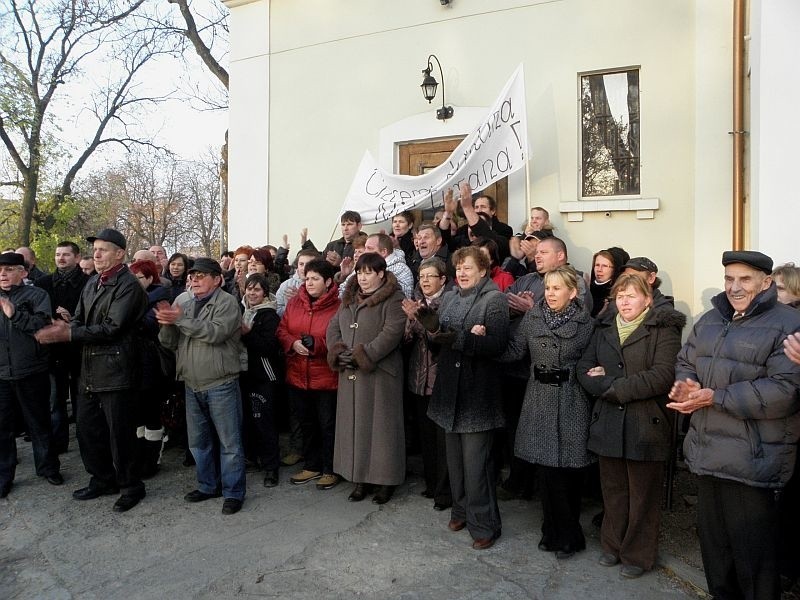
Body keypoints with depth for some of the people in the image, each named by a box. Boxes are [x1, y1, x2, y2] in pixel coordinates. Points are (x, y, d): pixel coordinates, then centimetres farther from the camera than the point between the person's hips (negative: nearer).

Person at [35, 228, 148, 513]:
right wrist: (64, 327, -11)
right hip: (89, 369, 8)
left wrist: (67, 334, -20)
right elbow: (80, 319, 12)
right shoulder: (92, 283, 13)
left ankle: (130, 486, 19)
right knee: (87, 428, 17)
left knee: (120, 433, 2)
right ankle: (102, 479, 34)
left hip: (115, 370, -8)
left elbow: (111, 328, -20)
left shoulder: (128, 286, -13)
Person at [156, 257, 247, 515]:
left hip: (221, 385, -6)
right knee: (198, 441, 18)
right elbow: (170, 342, 7)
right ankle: (208, 485, 35)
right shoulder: (182, 302, 8)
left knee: (229, 442, 2)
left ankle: (233, 492, 15)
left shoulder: (227, 302, -9)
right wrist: (166, 324, -13)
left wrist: (180, 319, -22)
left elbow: (216, 332, -25)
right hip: (192, 385, 7)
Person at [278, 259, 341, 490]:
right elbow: (282, 330, 6)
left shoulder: (338, 307, -13)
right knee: (307, 423, 19)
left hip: (326, 378, -6)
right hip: (297, 376, 6)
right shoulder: (294, 302, 5)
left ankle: (330, 470, 25)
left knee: (328, 425, 8)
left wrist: (315, 344, -26)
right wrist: (293, 343, -14)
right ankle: (312, 466, 36)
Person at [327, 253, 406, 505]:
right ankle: (362, 478, 23)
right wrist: (338, 352, -6)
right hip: (350, 373, 7)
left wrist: (362, 356, -19)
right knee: (354, 423, 11)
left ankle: (386, 480, 15)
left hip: (380, 372, -7)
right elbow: (333, 327, 13)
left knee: (381, 424, 1)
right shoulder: (349, 298, 16)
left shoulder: (393, 299, -7)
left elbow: (391, 333, -18)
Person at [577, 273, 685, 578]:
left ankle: (638, 555, 27)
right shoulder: (604, 329, 11)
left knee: (643, 494, 10)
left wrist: (612, 385, -16)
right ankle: (613, 545, 34)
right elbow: (584, 369, 4)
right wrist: (609, 386, -15)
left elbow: (662, 376, -18)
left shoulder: (664, 330, -5)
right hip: (608, 424, 4)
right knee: (613, 490, 15)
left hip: (645, 425, -4)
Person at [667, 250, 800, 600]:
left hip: (753, 460, -6)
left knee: (752, 551, 6)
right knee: (712, 539, 20)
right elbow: (685, 361, 15)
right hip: (708, 451, 7)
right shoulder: (710, 320, 13)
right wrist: (685, 384, -9)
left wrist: (715, 397, -21)